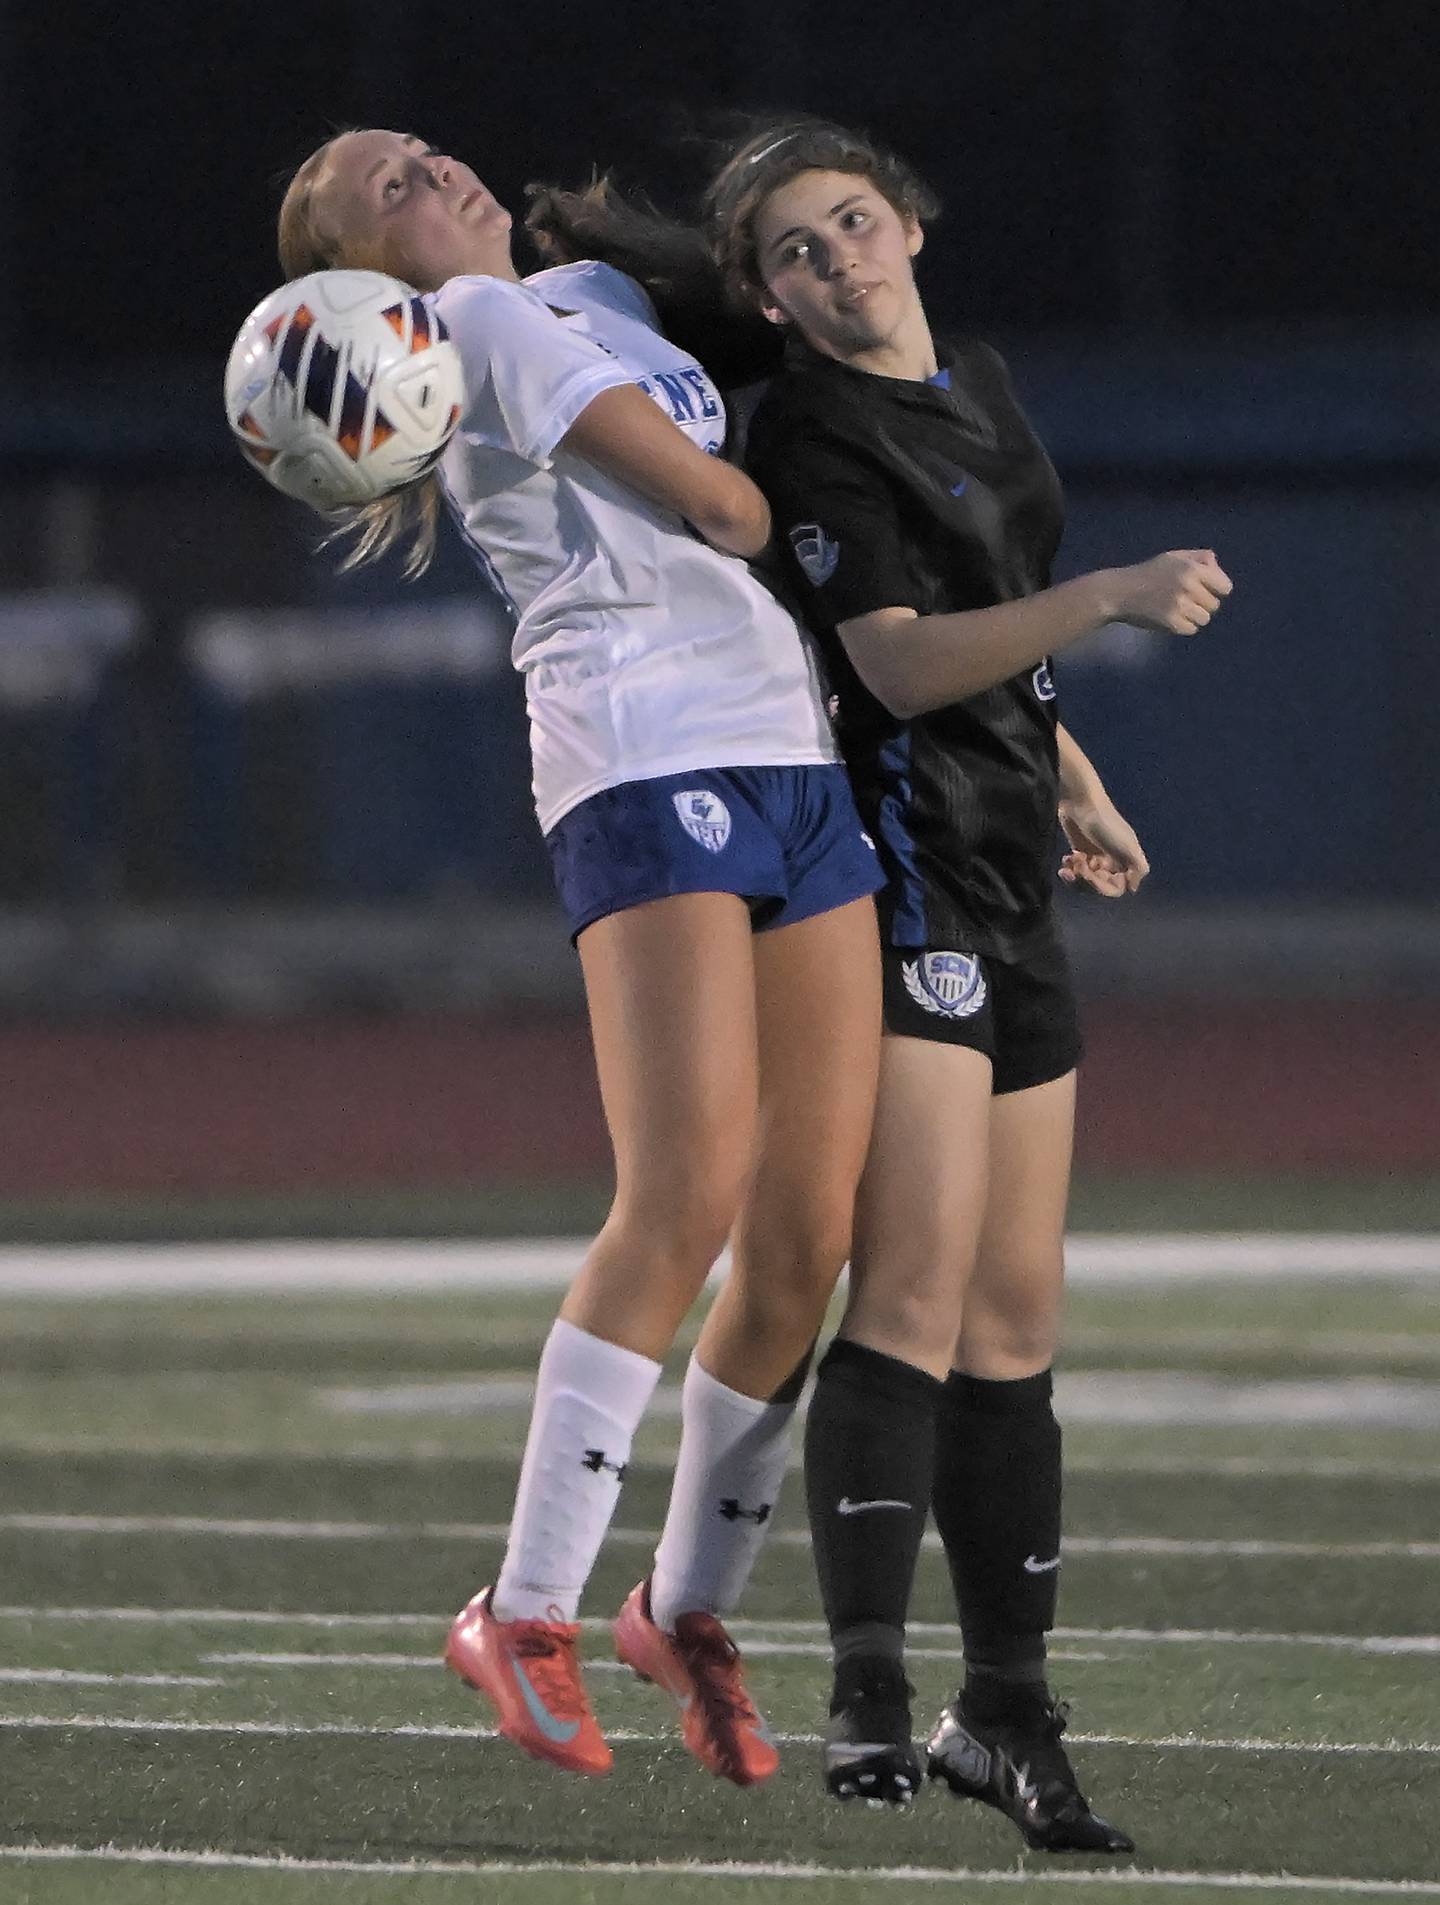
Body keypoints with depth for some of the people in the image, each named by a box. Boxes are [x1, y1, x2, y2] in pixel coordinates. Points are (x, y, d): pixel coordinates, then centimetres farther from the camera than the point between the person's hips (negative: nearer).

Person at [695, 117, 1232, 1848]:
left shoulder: (974, 384, 15)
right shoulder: (811, 433, -11)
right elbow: (902, 662, -22)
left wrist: (1073, 786, 32)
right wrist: (1112, 597, -29)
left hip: (1007, 878, 8)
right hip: (897, 867, -8)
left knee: (1016, 1310, 8)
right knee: (920, 1283, -19)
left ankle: (1005, 1712, 12)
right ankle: (867, 1689, -24)